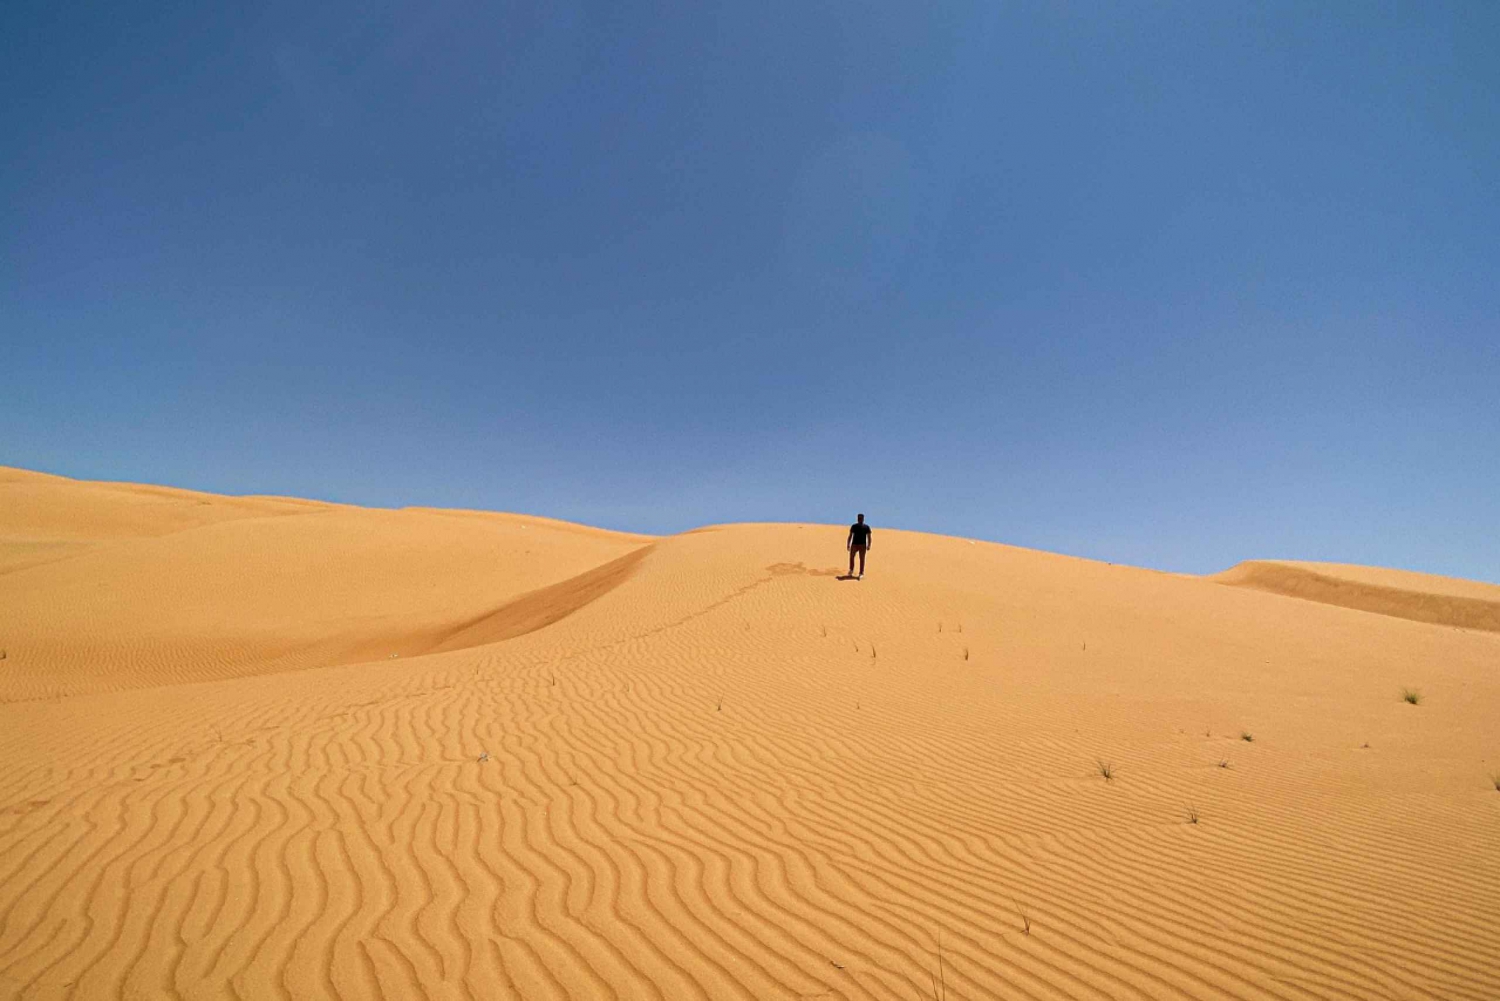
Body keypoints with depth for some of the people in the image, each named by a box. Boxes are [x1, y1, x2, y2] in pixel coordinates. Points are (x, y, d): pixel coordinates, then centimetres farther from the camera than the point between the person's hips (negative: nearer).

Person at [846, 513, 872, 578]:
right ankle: (851, 571, 29)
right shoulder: (853, 526, 4)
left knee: (862, 559, -1)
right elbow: (850, 535, 9)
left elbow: (869, 537, -1)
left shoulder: (866, 527, -2)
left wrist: (868, 545, -9)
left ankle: (861, 573, 4)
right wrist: (848, 544, 5)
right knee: (851, 557, 10)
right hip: (854, 544, 2)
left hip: (862, 545, -2)